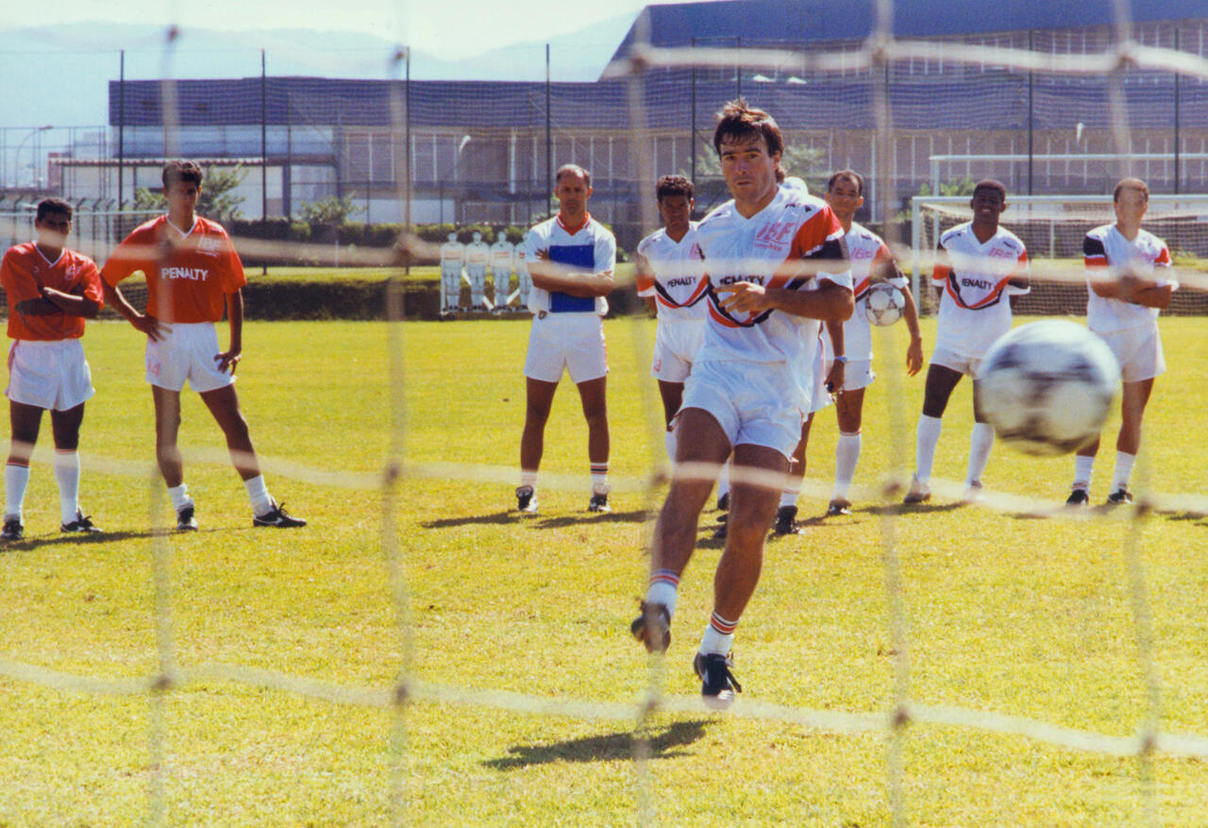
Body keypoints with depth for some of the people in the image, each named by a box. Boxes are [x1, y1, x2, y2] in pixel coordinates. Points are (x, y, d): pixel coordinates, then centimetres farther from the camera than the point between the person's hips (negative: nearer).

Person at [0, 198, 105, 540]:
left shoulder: (81, 265, 9)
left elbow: (92, 306, -8)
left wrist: (51, 294, -13)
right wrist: (70, 301, -8)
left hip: (71, 355, 4)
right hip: (30, 355, -4)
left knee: (68, 441, 11)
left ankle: (70, 515, 19)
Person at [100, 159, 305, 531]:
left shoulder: (215, 236, 5)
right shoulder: (147, 237, 1)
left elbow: (233, 290, 9)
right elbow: (105, 279, 6)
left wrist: (236, 344, 2)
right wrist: (134, 317, -4)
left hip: (205, 339, 1)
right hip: (165, 338, -1)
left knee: (235, 424, 0)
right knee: (167, 426, 1)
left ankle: (263, 507, 2)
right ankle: (182, 507, 11)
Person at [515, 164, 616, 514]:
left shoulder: (602, 237, 6)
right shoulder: (539, 234, 7)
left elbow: (605, 285, -9)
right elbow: (539, 278, -10)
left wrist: (557, 275, -10)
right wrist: (583, 281, -11)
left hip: (588, 328, 0)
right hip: (547, 326, 0)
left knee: (597, 414, -2)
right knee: (535, 415, 1)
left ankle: (599, 491, 5)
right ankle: (527, 489, 9)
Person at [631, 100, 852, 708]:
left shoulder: (810, 218, 0)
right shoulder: (711, 230, 17)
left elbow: (840, 302, -7)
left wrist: (770, 297, -18)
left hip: (779, 394, -3)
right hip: (715, 377, 3)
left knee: (749, 527, -9)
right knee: (687, 486, -25)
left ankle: (716, 650, 9)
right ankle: (660, 605, -39)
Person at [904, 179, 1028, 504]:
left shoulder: (1013, 249, 0)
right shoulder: (951, 240, 3)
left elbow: (1015, 291, 7)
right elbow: (939, 283, 10)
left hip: (992, 341, -1)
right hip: (951, 339, 1)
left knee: (985, 416, 1)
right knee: (931, 407, -5)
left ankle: (973, 483, 14)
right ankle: (921, 480, 3)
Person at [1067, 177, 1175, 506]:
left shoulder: (1156, 248, 9)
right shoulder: (1097, 240, -1)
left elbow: (1164, 297, -4)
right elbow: (1101, 285, -16)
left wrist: (1123, 289, -14)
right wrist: (1146, 281, -16)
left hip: (1143, 340, 4)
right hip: (1104, 336, -4)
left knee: (1133, 417, 5)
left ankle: (1121, 485, 14)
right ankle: (1081, 485, -9)